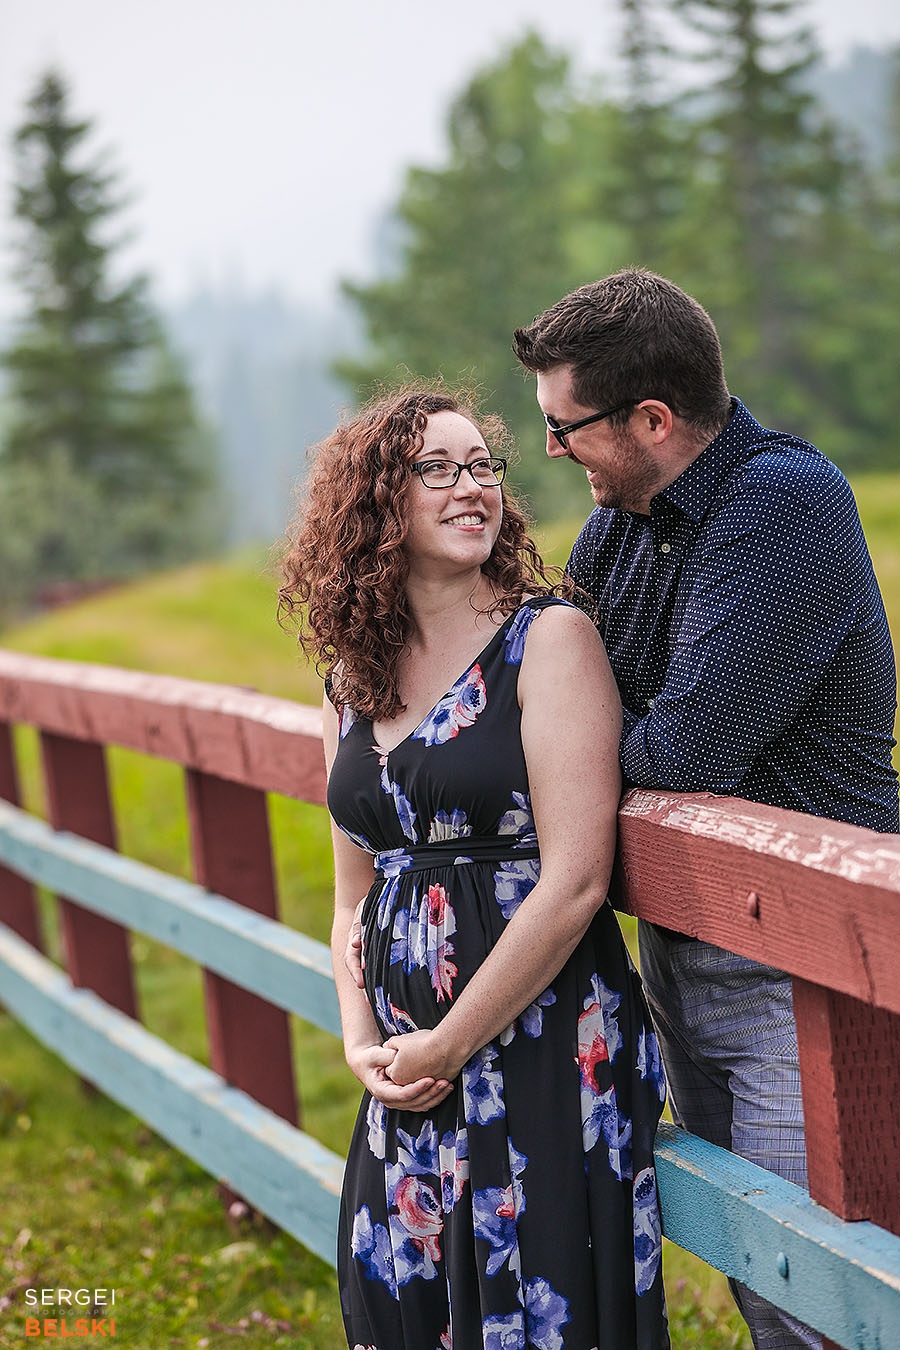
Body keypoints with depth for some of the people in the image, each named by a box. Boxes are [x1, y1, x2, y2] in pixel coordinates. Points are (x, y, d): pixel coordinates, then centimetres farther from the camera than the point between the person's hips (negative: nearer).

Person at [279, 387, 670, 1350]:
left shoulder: (550, 637, -9)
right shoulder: (355, 676, 10)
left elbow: (574, 882, -16)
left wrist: (450, 1046, -11)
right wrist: (362, 1040, -1)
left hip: (544, 1047, -6)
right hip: (406, 1069, 6)